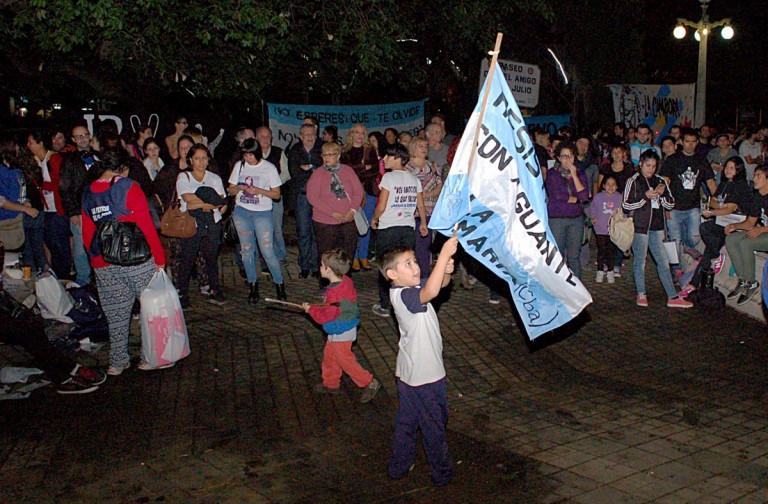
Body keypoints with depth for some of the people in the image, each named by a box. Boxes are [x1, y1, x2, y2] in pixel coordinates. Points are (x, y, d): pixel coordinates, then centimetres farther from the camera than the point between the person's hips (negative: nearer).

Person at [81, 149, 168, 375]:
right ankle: (149, 358, 9)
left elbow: (87, 235, 15)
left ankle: (117, 362, 18)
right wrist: (159, 258, -5)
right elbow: (146, 226, -9)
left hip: (103, 263, 6)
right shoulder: (128, 188, -7)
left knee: (116, 314, 12)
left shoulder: (88, 193, 11)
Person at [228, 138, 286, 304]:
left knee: (267, 251, -8)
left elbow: (276, 194, -1)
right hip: (241, 211, 4)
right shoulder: (239, 166, 7)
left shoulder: (269, 168, -2)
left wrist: (259, 190, -16)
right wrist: (240, 188, -10)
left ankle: (279, 284, 7)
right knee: (247, 250, 5)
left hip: (262, 213, -3)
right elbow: (231, 190, 12)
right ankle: (253, 286, 16)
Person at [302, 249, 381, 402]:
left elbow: (325, 316, -23)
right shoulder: (345, 281, -4)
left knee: (344, 360, 5)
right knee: (329, 355, 22)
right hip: (343, 329, 9)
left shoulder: (335, 293, -32)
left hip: (341, 333, -9)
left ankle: (369, 383, 14)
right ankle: (330, 384, 38)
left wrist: (310, 309, -9)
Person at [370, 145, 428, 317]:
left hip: (388, 228, -5)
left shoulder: (388, 177, -10)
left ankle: (385, 306, 13)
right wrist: (423, 223, 25)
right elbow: (421, 206, 10)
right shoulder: (414, 179, 6)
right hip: (408, 228, 5)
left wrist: (374, 219, 5)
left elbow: (381, 207, -13)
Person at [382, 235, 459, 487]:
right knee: (434, 425, 11)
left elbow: (439, 284, 4)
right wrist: (444, 255, -45)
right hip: (424, 374, -9)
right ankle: (442, 473, 29)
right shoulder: (404, 296, -27)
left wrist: (446, 271, -20)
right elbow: (431, 292, -46)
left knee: (406, 421, 22)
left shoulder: (410, 289, 1)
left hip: (408, 372, 9)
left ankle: (398, 466, 37)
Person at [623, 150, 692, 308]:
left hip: (656, 227, 4)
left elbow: (670, 205, 13)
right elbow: (626, 205, -7)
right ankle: (641, 295, 17)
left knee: (663, 262, 5)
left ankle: (672, 297, 7)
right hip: (640, 226, -4)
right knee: (640, 262, 4)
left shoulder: (660, 181, 11)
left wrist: (662, 194, -6)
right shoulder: (633, 182, -2)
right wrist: (646, 196, -15)